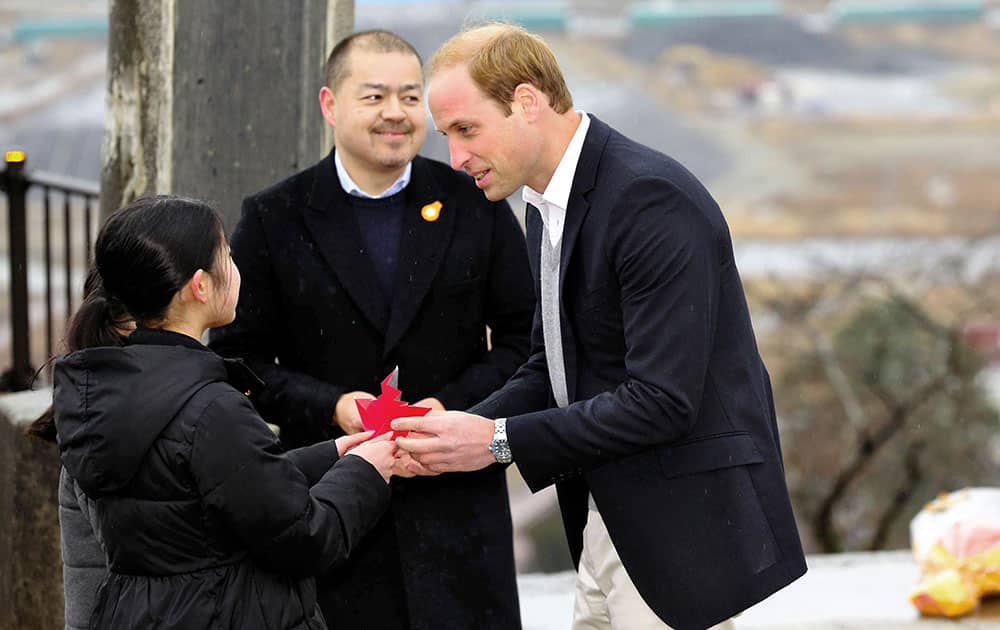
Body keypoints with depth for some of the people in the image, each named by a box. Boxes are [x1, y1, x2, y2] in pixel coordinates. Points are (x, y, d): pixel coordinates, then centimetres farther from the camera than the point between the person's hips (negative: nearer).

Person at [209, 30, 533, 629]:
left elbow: (525, 338, 7)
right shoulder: (276, 218, 3)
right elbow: (239, 356, 3)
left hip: (456, 499, 1)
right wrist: (330, 405, -13)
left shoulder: (475, 204, 5)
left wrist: (453, 405, -10)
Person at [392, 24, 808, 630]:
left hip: (683, 528, -9)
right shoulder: (549, 206, 11)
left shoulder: (652, 199, -20)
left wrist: (499, 440, -21)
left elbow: (661, 401, -24)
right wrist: (463, 428, -4)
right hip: (612, 523, 9)